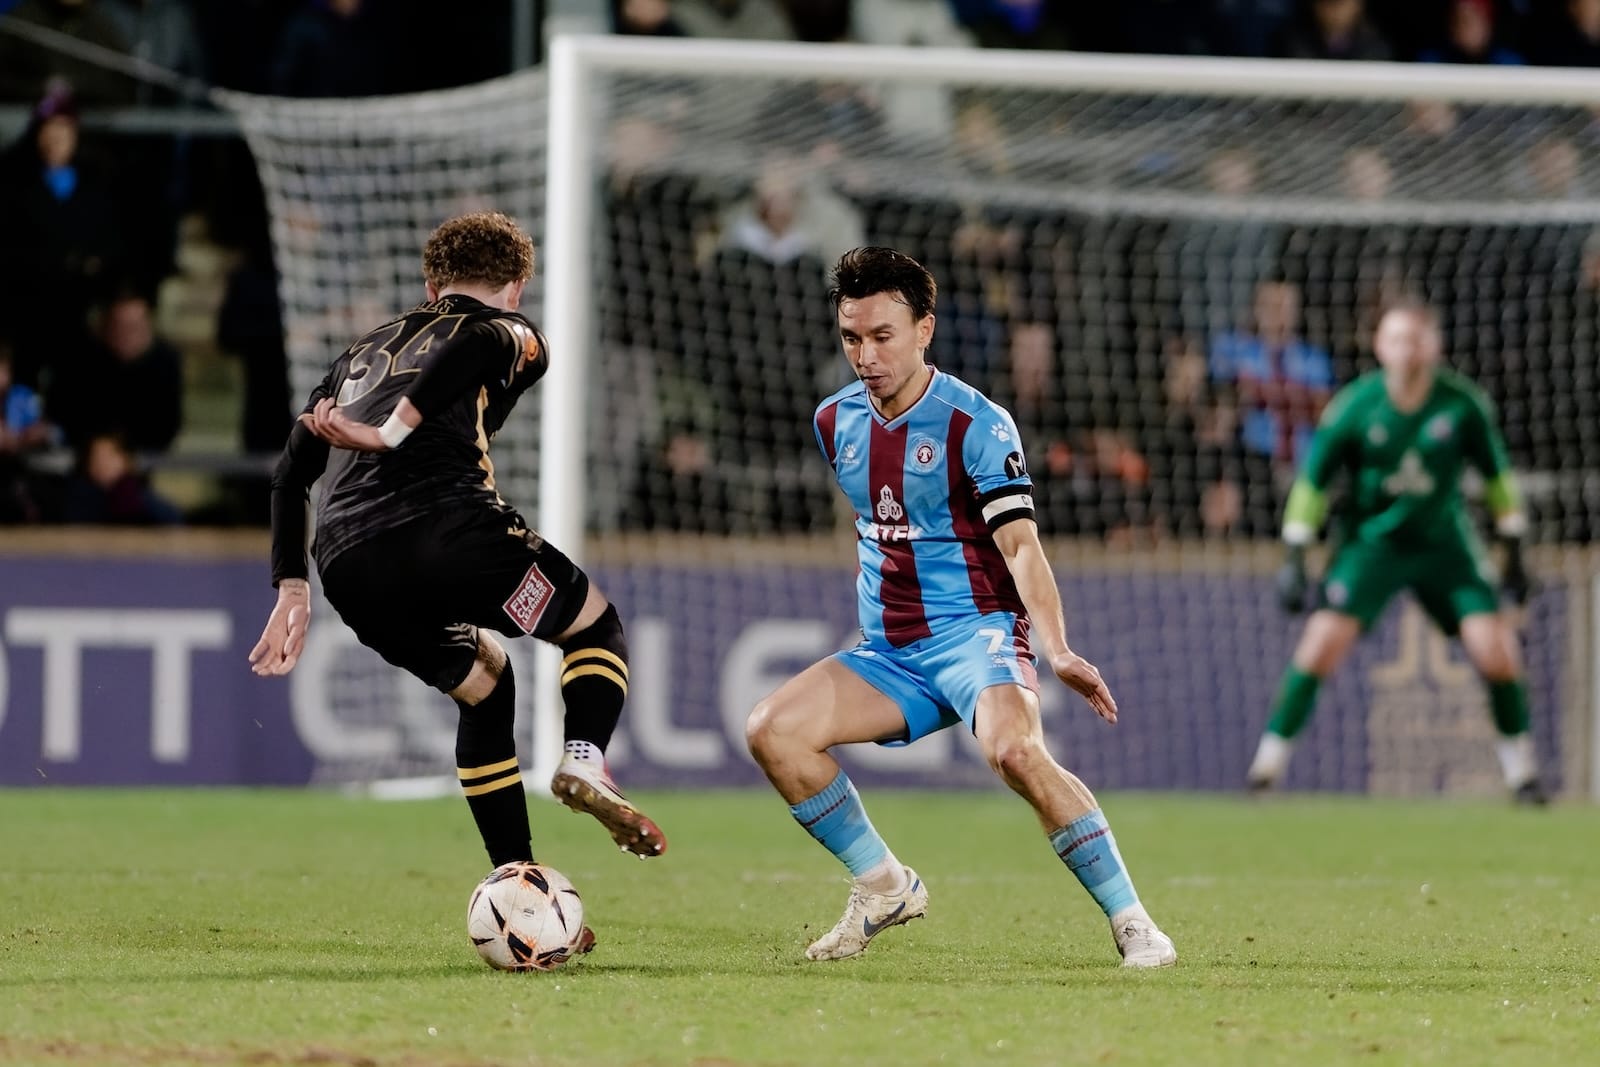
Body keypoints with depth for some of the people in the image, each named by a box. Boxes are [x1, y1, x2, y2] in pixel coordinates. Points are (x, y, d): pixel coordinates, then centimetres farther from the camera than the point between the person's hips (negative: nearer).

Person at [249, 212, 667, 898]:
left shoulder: (364, 352, 35)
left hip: (347, 571, 5)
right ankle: (584, 760, -10)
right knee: (596, 627, 20)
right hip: (447, 529, -5)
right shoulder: (516, 338, 17)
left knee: (486, 687, 27)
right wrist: (393, 431, -12)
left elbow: (291, 473, 29)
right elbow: (484, 338, -10)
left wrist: (292, 590, 29)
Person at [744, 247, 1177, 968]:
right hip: (889, 652, 7)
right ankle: (886, 888, 3)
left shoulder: (976, 425, -12)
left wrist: (1057, 651, -33)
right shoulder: (836, 422, 8)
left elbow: (1019, 544, -21)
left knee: (1014, 750, -35)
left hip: (975, 633, -7)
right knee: (772, 731, -14)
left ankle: (1130, 921, -25)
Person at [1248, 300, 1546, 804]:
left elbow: (1495, 473, 3)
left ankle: (1522, 771, 10)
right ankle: (1268, 765, -8)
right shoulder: (1354, 406, -14)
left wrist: (1514, 550, 4)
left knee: (1495, 649, -9)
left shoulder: (1463, 403, -11)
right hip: (1371, 542, -1)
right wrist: (1294, 558, -9)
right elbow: (1313, 480, -5)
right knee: (1323, 641, -18)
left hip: (1443, 543, 1)